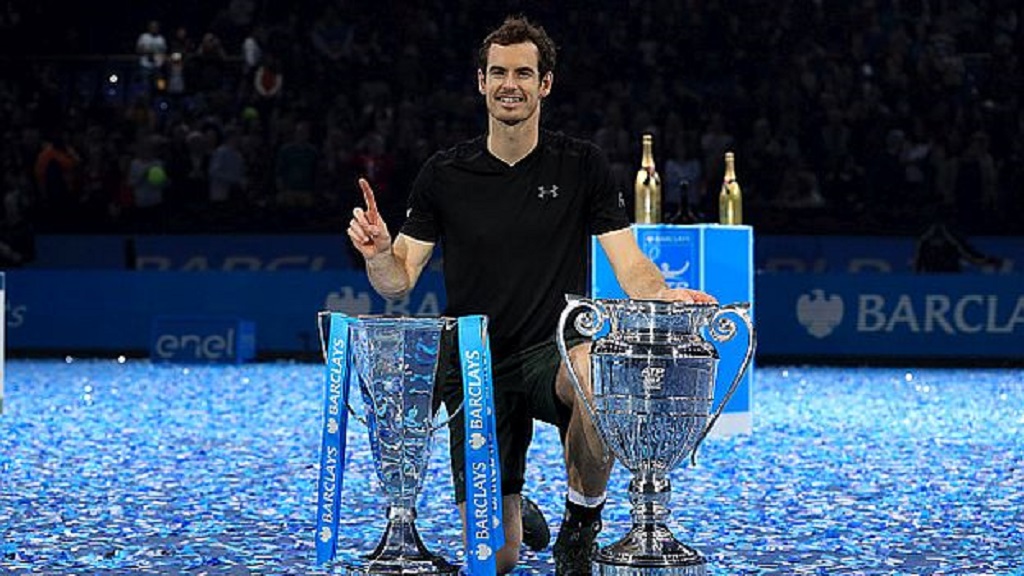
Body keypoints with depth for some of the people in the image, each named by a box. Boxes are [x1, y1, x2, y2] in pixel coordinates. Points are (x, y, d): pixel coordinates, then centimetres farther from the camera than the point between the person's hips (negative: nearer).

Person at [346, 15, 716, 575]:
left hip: (555, 349, -1)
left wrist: (666, 292, -26)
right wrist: (376, 252, -21)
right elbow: (398, 281, 2)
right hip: (475, 371, 1)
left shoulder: (583, 165, 0)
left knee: (595, 375, -41)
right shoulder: (444, 174, 1)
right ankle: (516, 512, 38)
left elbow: (630, 266, -3)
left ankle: (581, 524, -14)